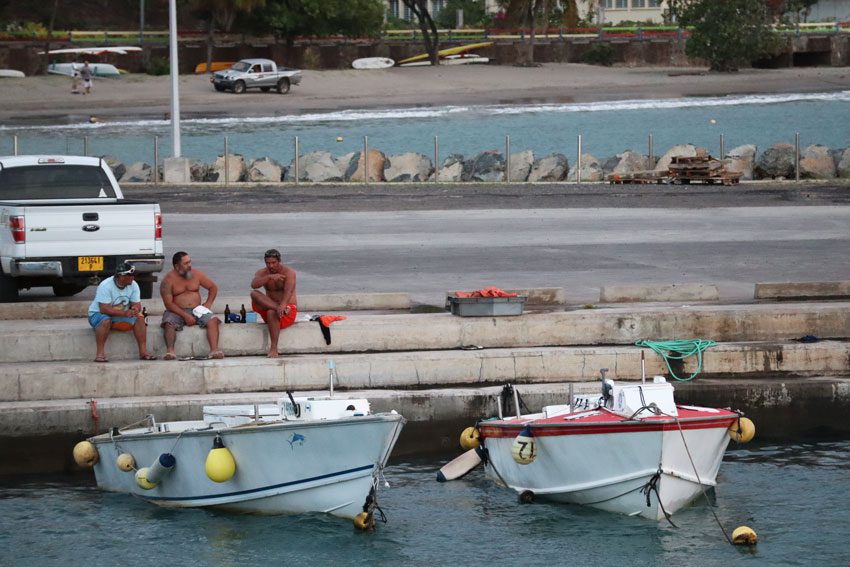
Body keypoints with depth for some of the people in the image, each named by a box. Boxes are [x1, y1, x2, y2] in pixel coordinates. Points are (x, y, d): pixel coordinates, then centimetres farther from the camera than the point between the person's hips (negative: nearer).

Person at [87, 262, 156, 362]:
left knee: (139, 318, -17)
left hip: (122, 315, 5)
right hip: (98, 314, -5)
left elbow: (137, 304, -2)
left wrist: (135, 309, -29)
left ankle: (143, 351, -18)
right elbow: (104, 309, -29)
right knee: (105, 320, -39)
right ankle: (100, 353, -37)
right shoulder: (106, 286, -23)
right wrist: (125, 313, -36)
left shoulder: (133, 285, -4)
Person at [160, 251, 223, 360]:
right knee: (169, 323, -35)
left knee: (213, 320, -25)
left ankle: (214, 350, -38)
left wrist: (208, 303, 2)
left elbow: (213, 287, 20)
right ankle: (170, 350, -49)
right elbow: (168, 304, -12)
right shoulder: (168, 280, -5)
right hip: (177, 312, -3)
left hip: (196, 310, 3)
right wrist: (185, 316, -21)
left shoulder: (196, 274, 7)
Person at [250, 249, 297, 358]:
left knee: (272, 313, -39)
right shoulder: (262, 273, 6)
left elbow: (288, 291, -25)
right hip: (268, 308, 4)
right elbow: (254, 285, -17)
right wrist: (269, 277, -33)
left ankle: (273, 349, -39)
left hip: (289, 309, -4)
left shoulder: (288, 272, -7)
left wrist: (283, 305, -45)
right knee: (254, 294, -21)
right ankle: (277, 308, -39)